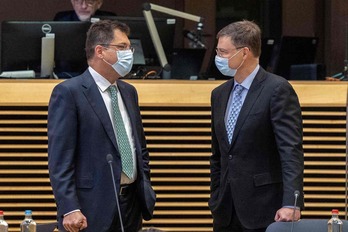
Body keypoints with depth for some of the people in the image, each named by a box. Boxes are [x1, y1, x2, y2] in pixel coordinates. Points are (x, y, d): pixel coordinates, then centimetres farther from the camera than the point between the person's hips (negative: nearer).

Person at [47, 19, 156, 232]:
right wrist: (70, 209, -20)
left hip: (132, 204, 7)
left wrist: (146, 190, 15)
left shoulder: (129, 92, 16)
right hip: (93, 209, -7)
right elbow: (60, 158, -13)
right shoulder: (68, 93, -8)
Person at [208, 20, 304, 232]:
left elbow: (291, 151, -16)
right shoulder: (220, 94, 14)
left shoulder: (277, 89, -9)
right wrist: (216, 202, 17)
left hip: (264, 210, -7)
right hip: (226, 213, 7)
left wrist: (291, 204, -24)